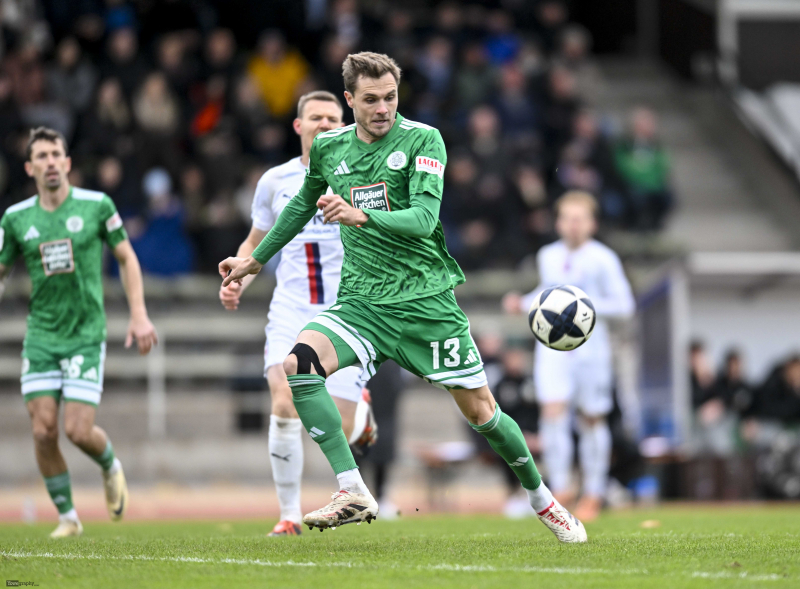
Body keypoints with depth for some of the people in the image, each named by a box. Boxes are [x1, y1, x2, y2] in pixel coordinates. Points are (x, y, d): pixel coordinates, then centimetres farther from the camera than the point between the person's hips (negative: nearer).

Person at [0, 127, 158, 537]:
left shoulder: (96, 206, -3)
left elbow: (126, 257, 7)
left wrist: (139, 315, -1)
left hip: (86, 335, -2)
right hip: (40, 337, 2)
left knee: (78, 430, -11)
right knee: (44, 431, -7)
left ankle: (111, 467, 24)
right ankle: (67, 516, 10)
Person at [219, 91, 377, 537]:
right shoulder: (275, 181, 8)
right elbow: (256, 242, 21)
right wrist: (237, 282, 2)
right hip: (291, 312, 1)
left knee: (340, 430, -4)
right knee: (285, 407, -22)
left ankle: (362, 415, 36)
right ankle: (289, 514, -9)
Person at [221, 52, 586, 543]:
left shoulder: (423, 140, -7)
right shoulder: (329, 148, 6)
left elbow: (424, 218, -20)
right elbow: (303, 205, 27)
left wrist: (361, 216, -36)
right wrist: (256, 260, 32)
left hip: (425, 296, -3)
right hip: (361, 300, 3)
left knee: (480, 411, 1)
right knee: (300, 361, -26)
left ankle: (542, 499, 26)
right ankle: (353, 492, -28)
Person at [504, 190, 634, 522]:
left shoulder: (603, 259, -7)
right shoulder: (547, 256, 7)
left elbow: (624, 305, -9)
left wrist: (585, 306, -20)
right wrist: (524, 303, 7)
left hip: (590, 347, -2)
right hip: (552, 345, 2)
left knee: (591, 420, 7)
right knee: (553, 412, -15)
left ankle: (593, 495, 20)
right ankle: (560, 490, -14)